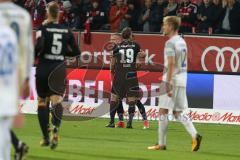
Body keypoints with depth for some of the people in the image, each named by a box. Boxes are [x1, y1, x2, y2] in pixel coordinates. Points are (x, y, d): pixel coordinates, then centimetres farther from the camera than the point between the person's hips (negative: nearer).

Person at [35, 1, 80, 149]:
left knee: (42, 102, 13)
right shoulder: (67, 31, 5)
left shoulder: (43, 29, -7)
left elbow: (39, 47, -22)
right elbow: (76, 52, 6)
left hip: (43, 69, -2)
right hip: (59, 70, 2)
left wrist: (33, 56, -3)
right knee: (57, 101, -7)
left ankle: (46, 137, 18)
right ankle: (56, 129, -37)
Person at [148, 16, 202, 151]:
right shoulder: (182, 42, 15)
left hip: (172, 79, -8)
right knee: (178, 113, 9)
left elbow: (171, 64, -20)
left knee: (163, 112, 0)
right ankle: (195, 135, -10)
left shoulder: (170, 43, -12)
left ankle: (162, 144, 2)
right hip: (182, 79, 8)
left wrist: (168, 83, -22)